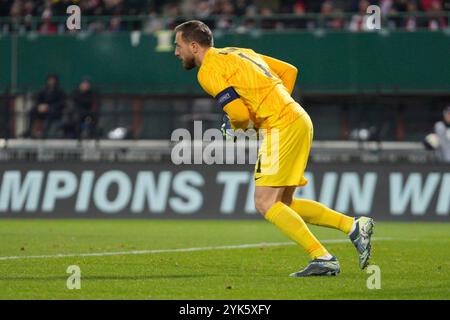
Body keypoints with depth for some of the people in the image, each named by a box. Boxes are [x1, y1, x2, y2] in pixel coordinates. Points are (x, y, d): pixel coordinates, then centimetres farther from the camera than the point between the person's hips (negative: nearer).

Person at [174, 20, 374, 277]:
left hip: (281, 126, -9)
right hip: (299, 121, 9)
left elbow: (239, 113, -15)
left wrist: (235, 126, 8)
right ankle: (354, 226, 7)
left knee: (266, 203, -8)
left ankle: (323, 259, -14)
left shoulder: (208, 71, -6)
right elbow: (289, 70, 22)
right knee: (283, 204, 13)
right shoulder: (238, 53, 21)